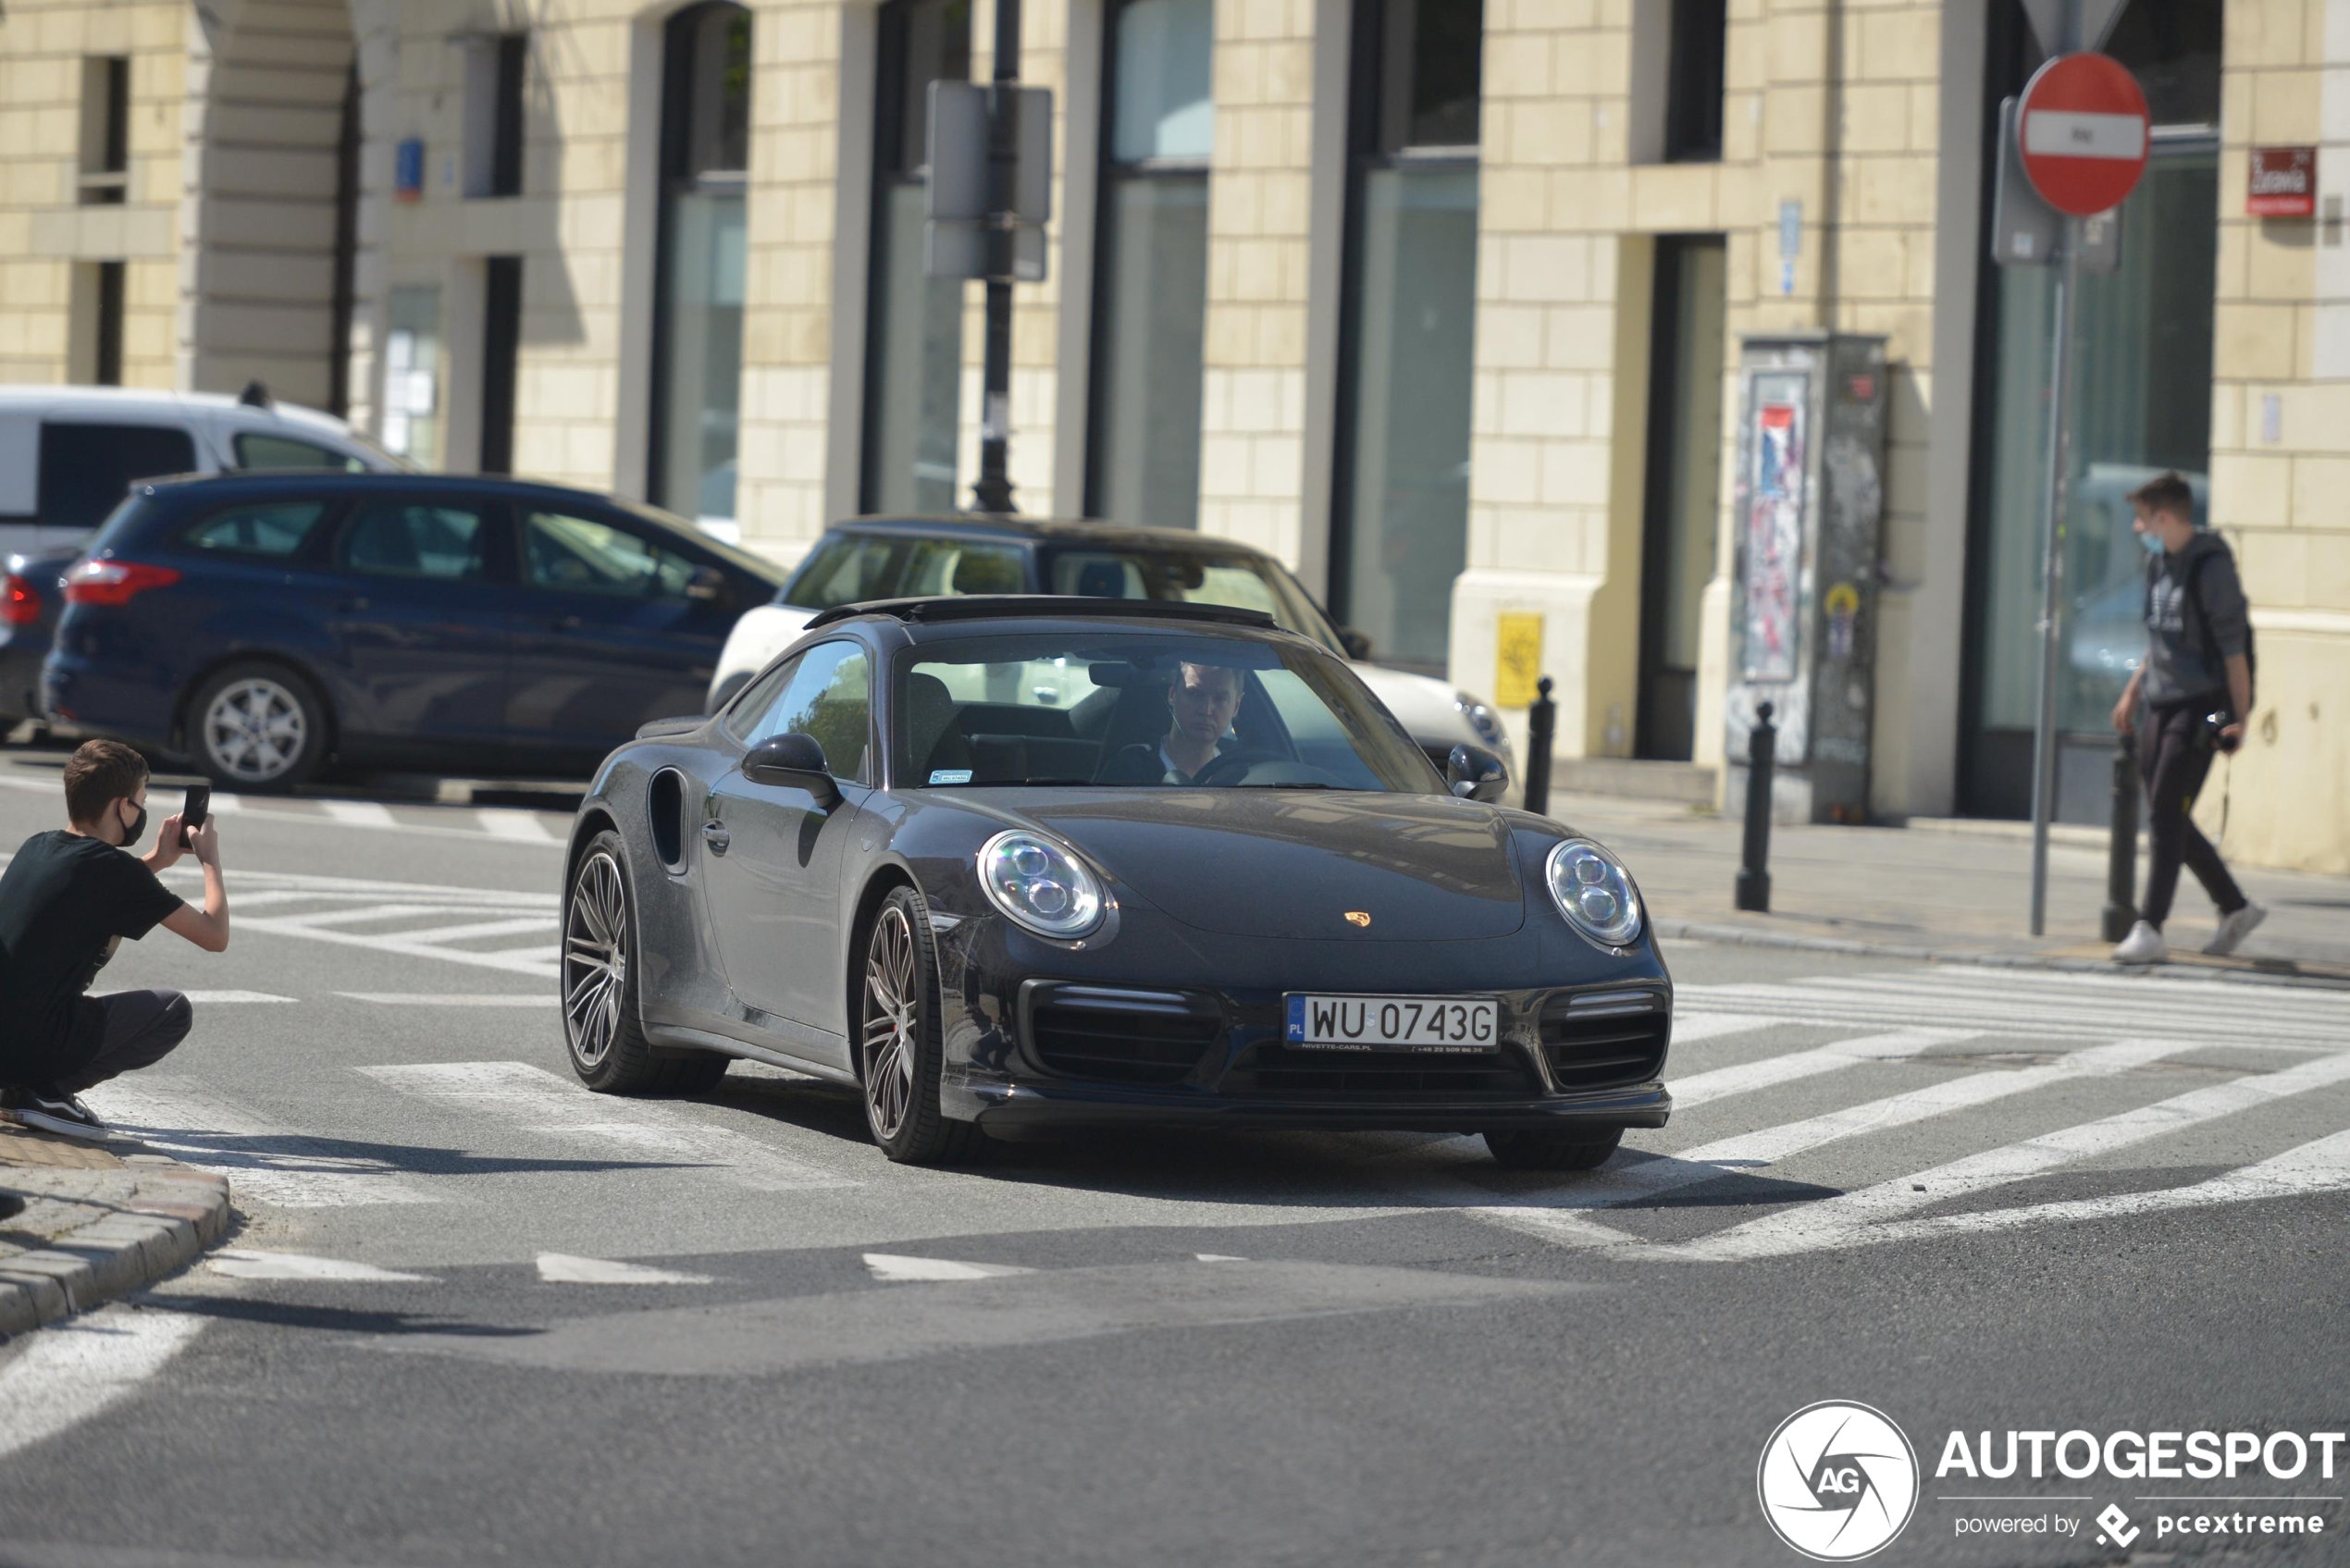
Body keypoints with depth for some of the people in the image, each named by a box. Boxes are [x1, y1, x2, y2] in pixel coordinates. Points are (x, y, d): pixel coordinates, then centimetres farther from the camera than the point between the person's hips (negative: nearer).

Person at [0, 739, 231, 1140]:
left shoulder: (37, 847, 11)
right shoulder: (115, 869, -10)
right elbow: (215, 935, -4)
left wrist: (155, 863, 30)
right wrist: (211, 859, 11)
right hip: (33, 1044, -7)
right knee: (174, 1011, 10)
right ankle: (44, 1090, -3)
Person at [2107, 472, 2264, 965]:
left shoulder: (2210, 567, -13)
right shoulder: (2159, 564, 13)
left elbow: (2233, 647, -14)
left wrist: (2239, 717, -16)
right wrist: (2132, 693, 23)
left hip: (2200, 707, -9)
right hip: (2161, 706, 9)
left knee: (2166, 817, -12)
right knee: (2168, 820, 12)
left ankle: (2150, 931, -13)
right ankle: (2236, 909, 25)